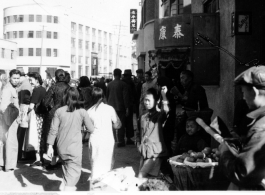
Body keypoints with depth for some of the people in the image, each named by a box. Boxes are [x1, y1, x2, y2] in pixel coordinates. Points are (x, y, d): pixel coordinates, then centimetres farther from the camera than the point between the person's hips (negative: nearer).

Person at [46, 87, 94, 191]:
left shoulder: (59, 111, -4)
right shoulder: (82, 112, -7)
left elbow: (53, 130, -5)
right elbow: (91, 129, -2)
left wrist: (50, 146, 0)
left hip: (61, 147, 3)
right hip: (75, 147, -3)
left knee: (66, 165, 26)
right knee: (74, 171, 3)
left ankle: (68, 186, 40)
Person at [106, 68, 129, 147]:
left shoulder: (109, 84, 3)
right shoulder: (123, 84, -10)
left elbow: (107, 96, 11)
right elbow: (125, 97, -11)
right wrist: (127, 108, -6)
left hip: (111, 107, 4)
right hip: (120, 107, -4)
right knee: (121, 125, 1)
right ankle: (120, 141, 1)